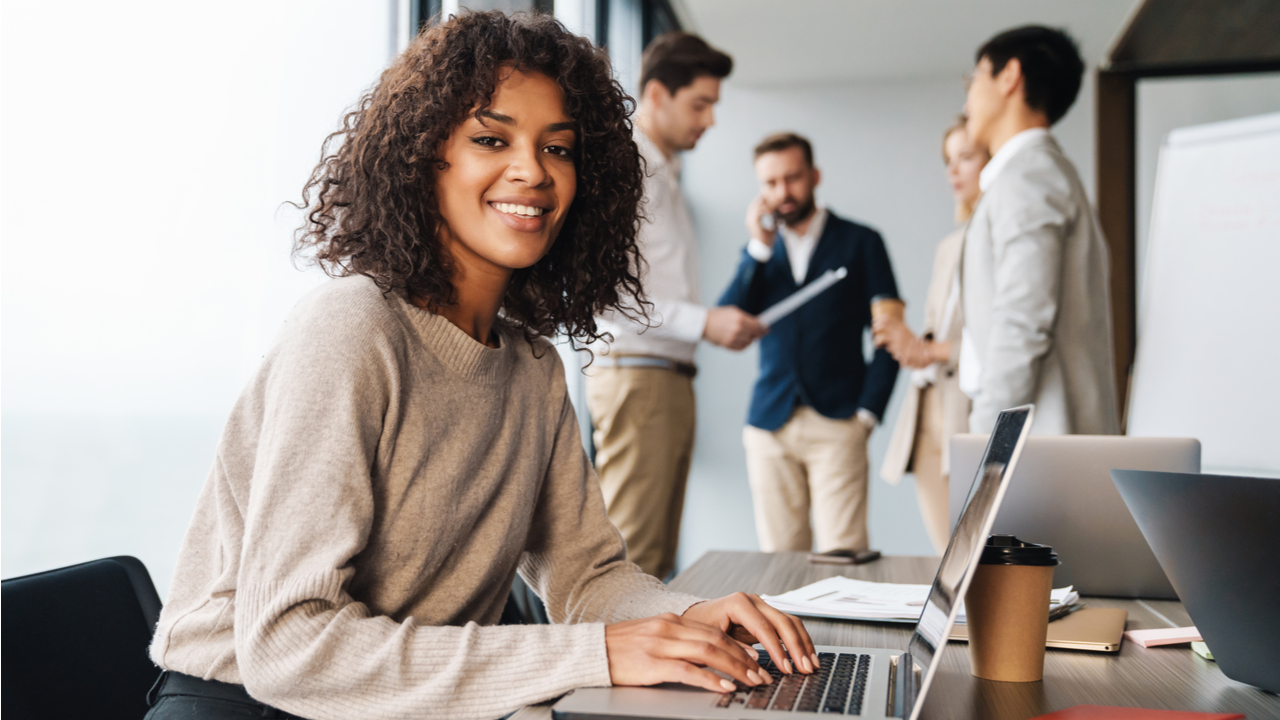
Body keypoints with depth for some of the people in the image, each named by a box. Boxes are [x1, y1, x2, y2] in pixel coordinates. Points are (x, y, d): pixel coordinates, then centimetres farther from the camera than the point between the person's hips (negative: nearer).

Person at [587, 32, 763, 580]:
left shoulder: (665, 174, 22)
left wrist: (723, 324, 8)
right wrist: (703, 321, -19)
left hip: (671, 376, 10)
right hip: (635, 374, -9)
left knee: (659, 556, 10)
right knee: (631, 557, -9)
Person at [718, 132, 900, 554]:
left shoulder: (859, 243, 8)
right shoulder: (759, 252, 17)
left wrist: (867, 412, -4)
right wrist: (759, 247, -2)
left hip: (836, 425, -3)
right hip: (770, 425, 3)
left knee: (842, 557, -10)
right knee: (779, 559, 2)